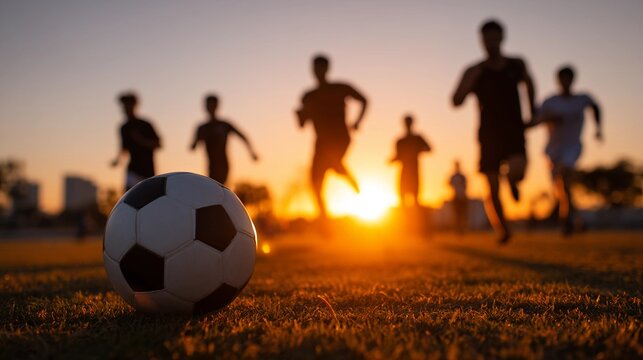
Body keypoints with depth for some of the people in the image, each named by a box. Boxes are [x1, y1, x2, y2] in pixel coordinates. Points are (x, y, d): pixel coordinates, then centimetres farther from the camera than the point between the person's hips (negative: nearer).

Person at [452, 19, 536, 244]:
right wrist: (471, 79, -21)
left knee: (517, 171, -28)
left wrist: (532, 110, 23)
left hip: (514, 132, 0)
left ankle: (510, 179, 12)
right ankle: (501, 230, 21)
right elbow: (456, 101, -11)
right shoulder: (474, 72, -1)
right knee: (492, 190, -3)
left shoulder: (516, 65, 4)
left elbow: (528, 83, 27)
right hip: (489, 135, 0)